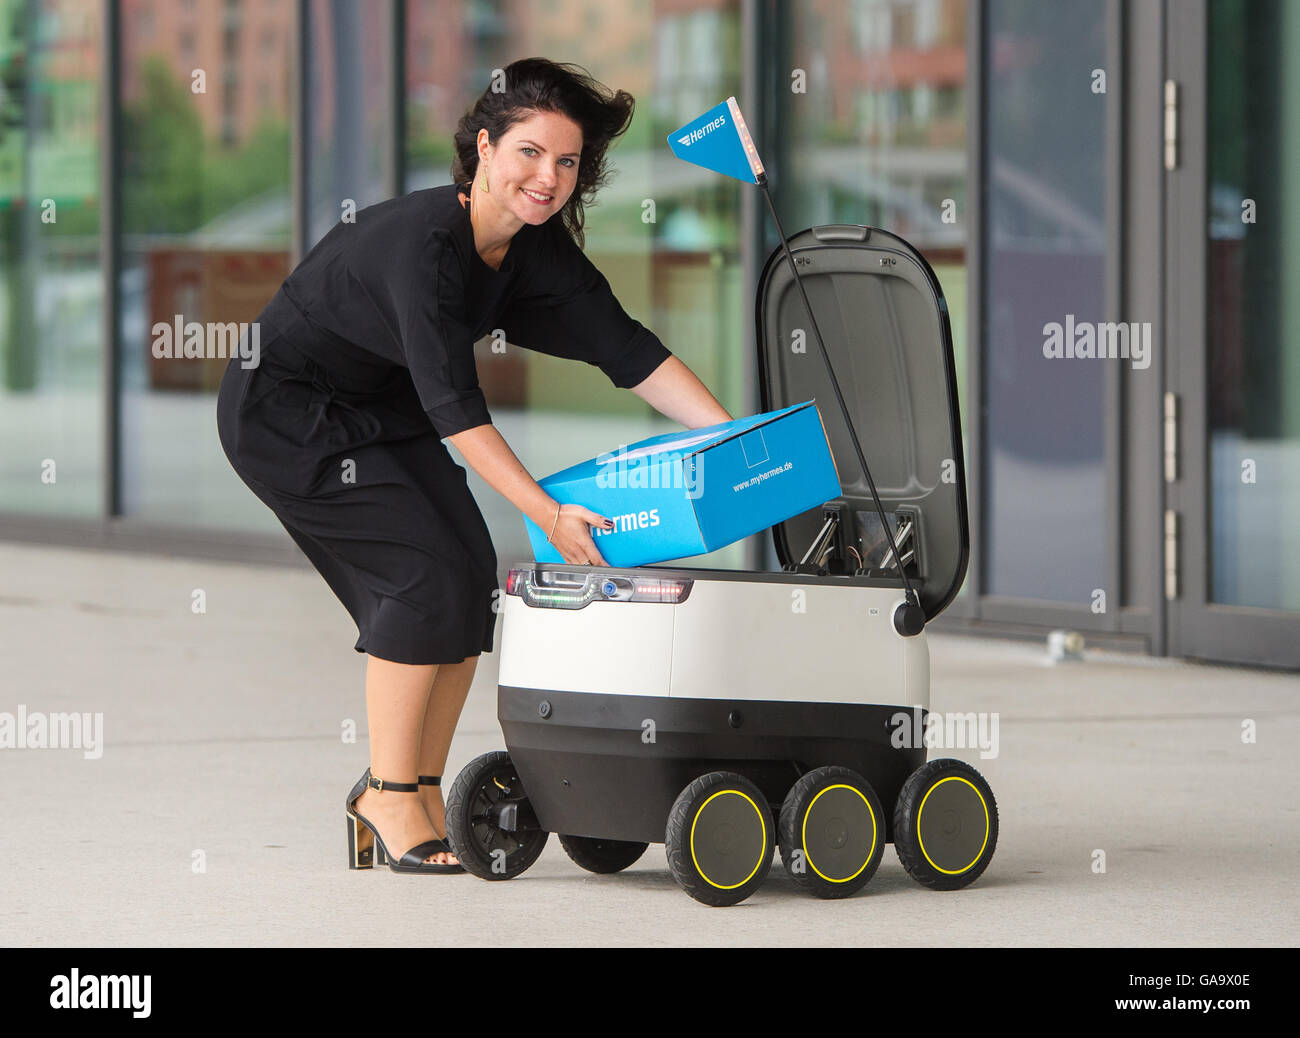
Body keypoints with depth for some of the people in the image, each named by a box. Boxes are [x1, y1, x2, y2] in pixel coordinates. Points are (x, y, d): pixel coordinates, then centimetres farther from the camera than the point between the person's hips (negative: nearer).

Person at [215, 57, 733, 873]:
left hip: (379, 411, 8)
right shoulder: (423, 240, -32)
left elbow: (629, 350, -5)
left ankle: (419, 794, 8)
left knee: (470, 577, -2)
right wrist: (547, 513, -39)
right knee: (424, 573, -16)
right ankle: (391, 798, -8)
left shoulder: (537, 249, -8)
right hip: (283, 412, -8)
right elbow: (454, 403, -35)